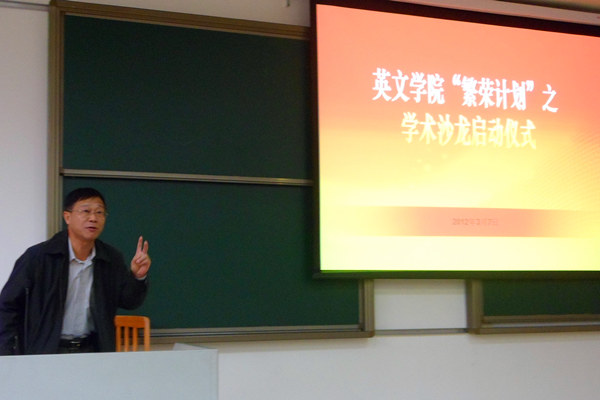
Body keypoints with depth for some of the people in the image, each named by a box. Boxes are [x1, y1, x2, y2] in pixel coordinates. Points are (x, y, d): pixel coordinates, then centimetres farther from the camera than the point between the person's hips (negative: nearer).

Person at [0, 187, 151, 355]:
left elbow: (128, 302, 8)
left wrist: (137, 277, -12)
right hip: (45, 352, -3)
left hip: (92, 350, 4)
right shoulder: (37, 256, -6)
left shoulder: (112, 259, 4)